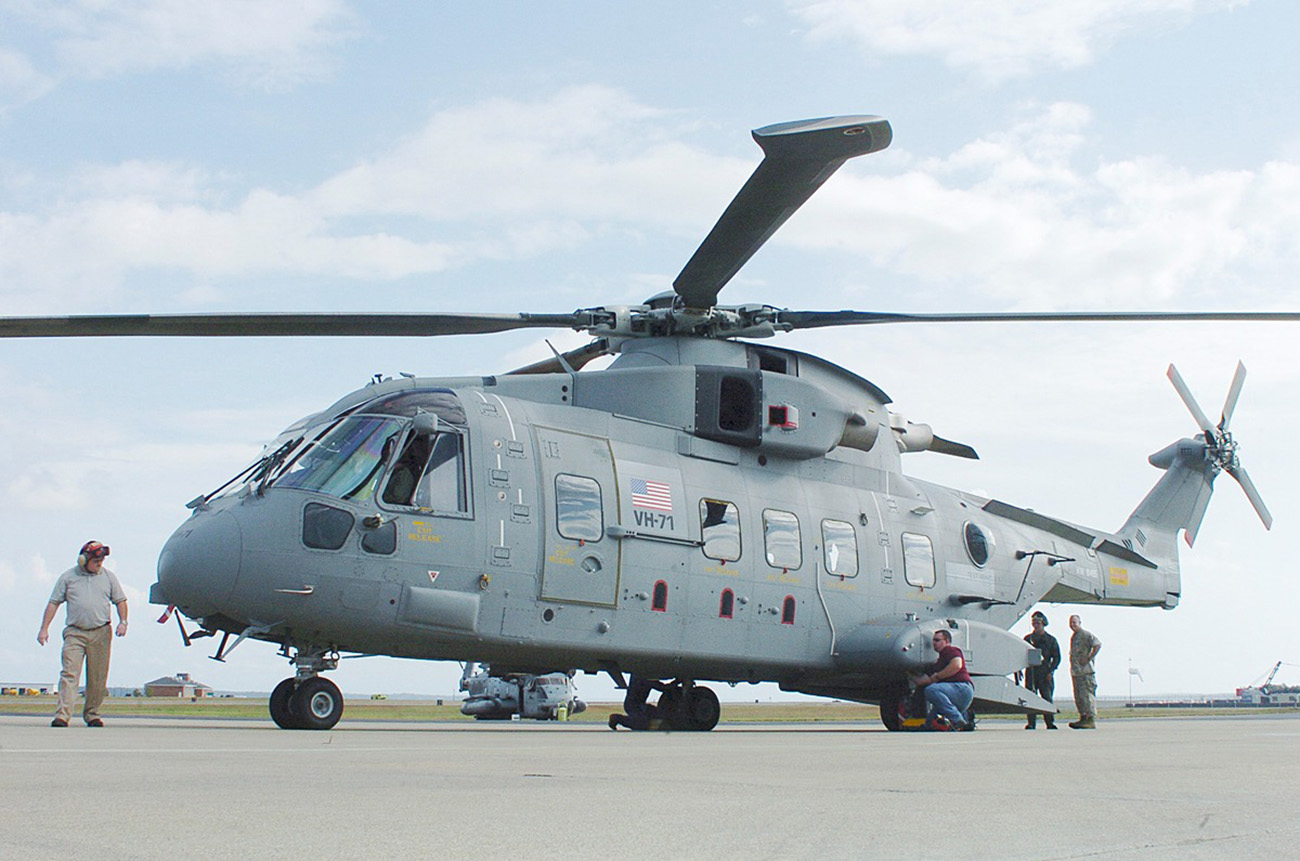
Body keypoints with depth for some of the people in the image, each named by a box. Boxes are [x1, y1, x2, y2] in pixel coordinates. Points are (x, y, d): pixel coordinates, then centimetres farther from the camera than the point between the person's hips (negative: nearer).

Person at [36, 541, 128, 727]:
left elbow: (120, 600, 14)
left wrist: (122, 622, -2)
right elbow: (53, 603, 8)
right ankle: (62, 715, -16)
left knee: (98, 678, 4)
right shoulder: (68, 577, 6)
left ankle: (92, 714, 16)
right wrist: (44, 628, 2)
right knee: (69, 673, -12)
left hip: (101, 633, 2)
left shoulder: (108, 577, 11)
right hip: (75, 633, -1)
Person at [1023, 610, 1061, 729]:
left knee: (1047, 698, -5)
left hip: (1045, 674, -1)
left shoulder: (1051, 640, 10)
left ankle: (1050, 723, -1)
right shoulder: (1028, 638, 15)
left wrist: (1050, 671, -5)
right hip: (1031, 672, 1)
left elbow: (1057, 657, 7)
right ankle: (1031, 723, -1)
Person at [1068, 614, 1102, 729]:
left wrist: (1088, 658, -19)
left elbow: (1098, 644, -19)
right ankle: (1083, 718, 16)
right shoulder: (1073, 637, 20)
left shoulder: (1085, 635, -8)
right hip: (1076, 671, 9)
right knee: (1078, 697, 10)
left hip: (1086, 671, -9)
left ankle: (1091, 720, -11)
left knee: (1087, 695, -11)